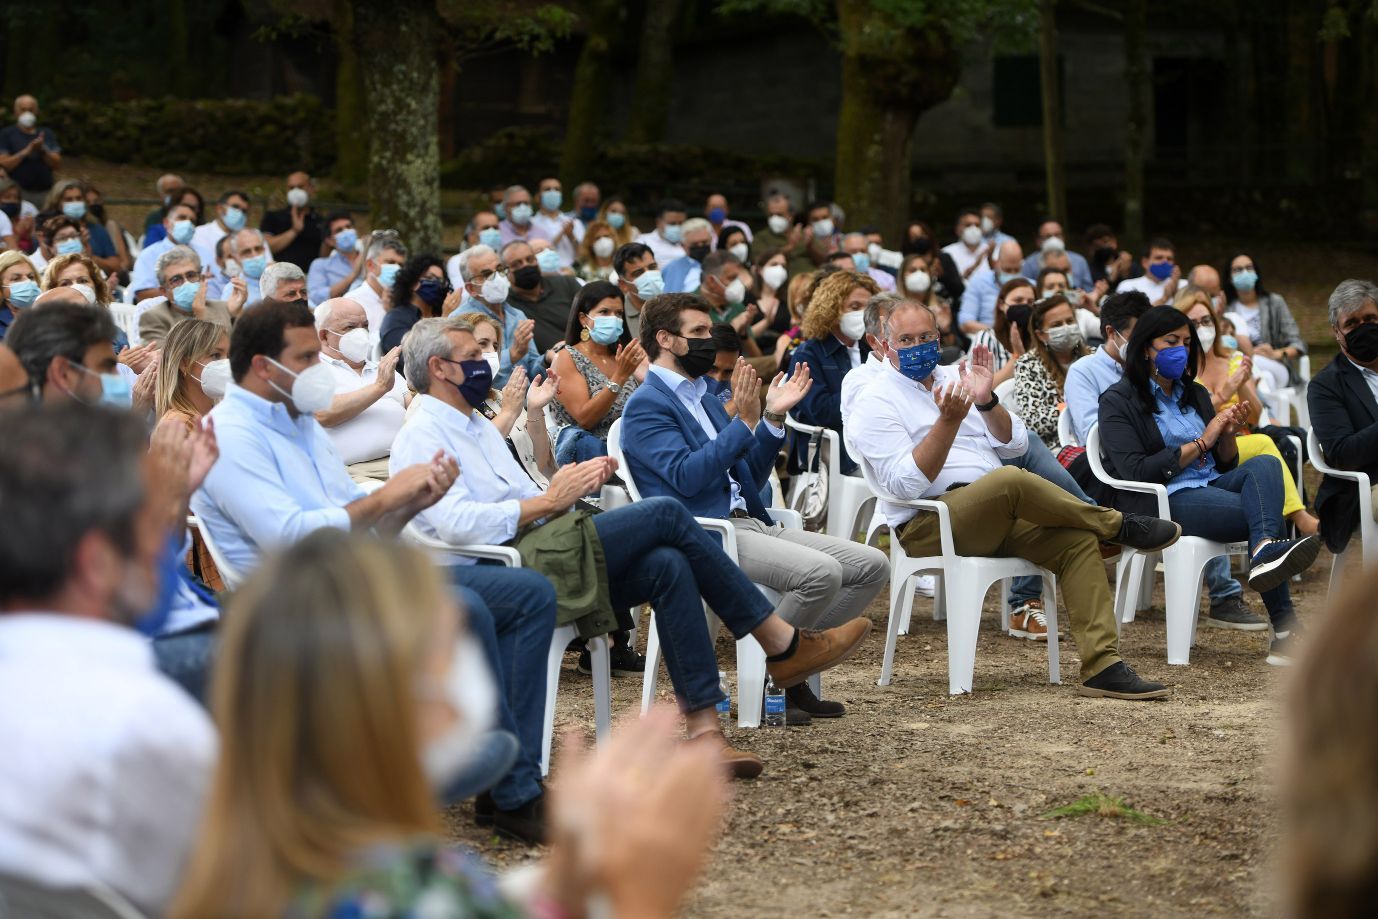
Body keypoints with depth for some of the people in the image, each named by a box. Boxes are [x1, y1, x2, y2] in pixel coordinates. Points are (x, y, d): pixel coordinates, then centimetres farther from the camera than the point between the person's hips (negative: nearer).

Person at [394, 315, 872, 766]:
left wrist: (575, 484, 3)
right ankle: (782, 644, -10)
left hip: (532, 559, 9)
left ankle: (702, 727, -22)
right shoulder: (421, 438, -5)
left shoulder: (479, 427, 27)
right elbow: (455, 524, -20)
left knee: (668, 565, -17)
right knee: (665, 513, -16)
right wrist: (550, 501, -15)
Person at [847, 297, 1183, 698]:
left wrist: (986, 401, -4)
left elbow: (1014, 444, 14)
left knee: (1077, 538, -20)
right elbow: (906, 484, -14)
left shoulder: (953, 377, 20)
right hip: (927, 526, -6)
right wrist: (949, 421, -23)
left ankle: (1102, 666, -25)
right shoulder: (874, 404, 0)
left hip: (996, 516, 6)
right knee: (1010, 481, -34)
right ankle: (1120, 526, -12)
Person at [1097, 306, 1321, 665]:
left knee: (1264, 464, -30)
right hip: (1163, 502, -6)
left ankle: (1266, 552, -58)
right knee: (1264, 514, -31)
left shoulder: (1195, 395, 25)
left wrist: (1228, 433, 2)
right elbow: (1135, 473, -11)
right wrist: (1201, 443, -9)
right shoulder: (1117, 403, 3)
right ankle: (1284, 626, -45)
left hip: (1213, 485, 6)